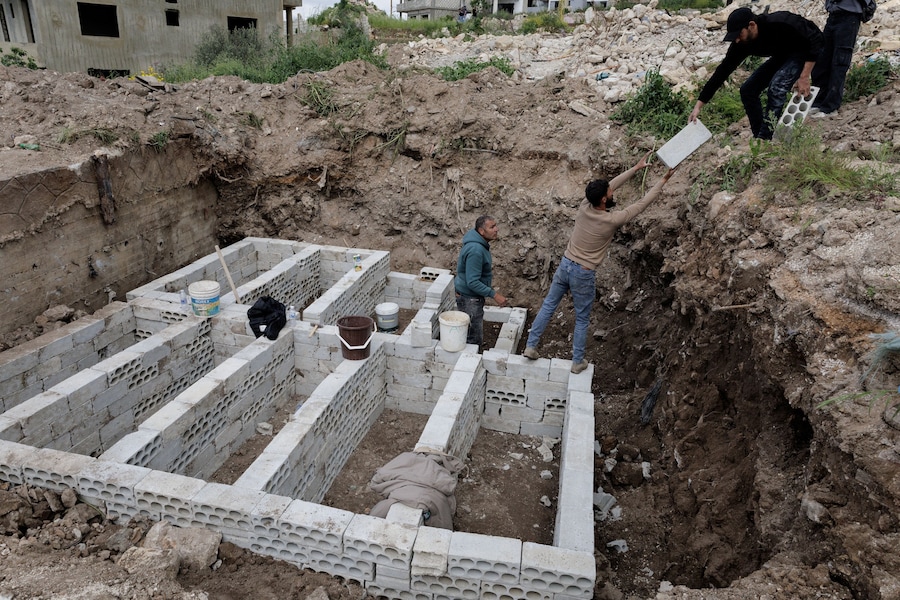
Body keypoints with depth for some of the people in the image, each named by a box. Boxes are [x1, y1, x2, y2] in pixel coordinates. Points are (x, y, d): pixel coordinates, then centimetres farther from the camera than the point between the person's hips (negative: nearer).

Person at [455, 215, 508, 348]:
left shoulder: (480, 244, 3)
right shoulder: (476, 250, -29)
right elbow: (472, 282, -29)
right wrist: (494, 294, -27)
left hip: (474, 297, 10)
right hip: (469, 299, -10)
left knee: (476, 336, 22)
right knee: (474, 339, 0)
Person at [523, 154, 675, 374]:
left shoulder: (585, 206, -7)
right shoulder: (612, 220, -21)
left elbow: (610, 186, 8)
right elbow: (642, 203, -10)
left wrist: (635, 168, 13)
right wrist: (663, 180, 1)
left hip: (565, 265, 5)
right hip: (583, 274, -5)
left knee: (548, 305, 16)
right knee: (582, 320, 11)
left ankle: (530, 347, 22)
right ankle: (577, 362, 22)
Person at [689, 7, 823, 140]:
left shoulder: (780, 24, -37)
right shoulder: (741, 43, -19)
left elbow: (815, 39, -30)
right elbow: (723, 71, -17)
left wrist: (804, 77, -33)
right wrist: (698, 106, -20)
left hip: (806, 51, -7)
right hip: (781, 55, 7)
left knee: (777, 86, -29)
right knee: (748, 90, -4)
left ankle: (764, 140, -22)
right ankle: (759, 138, 6)